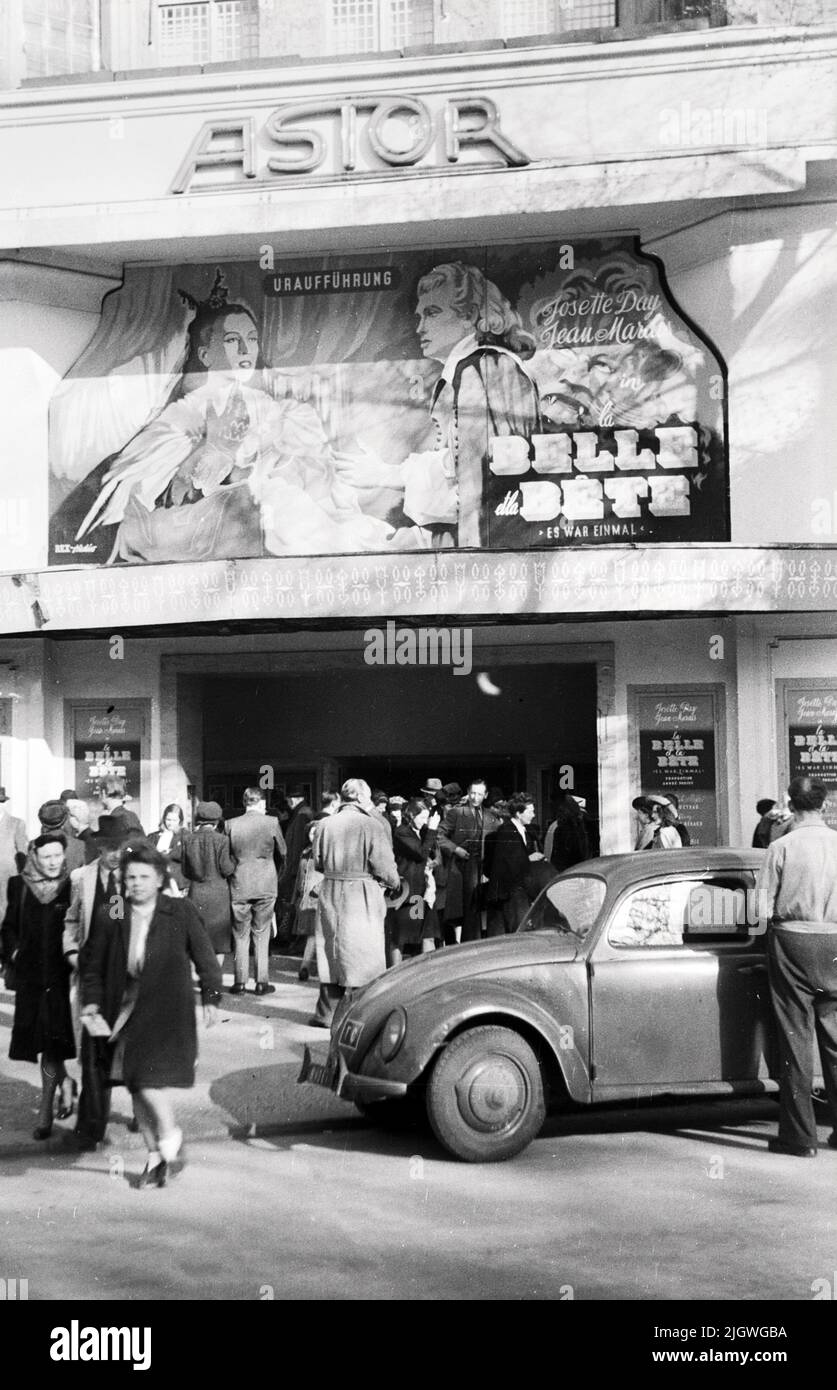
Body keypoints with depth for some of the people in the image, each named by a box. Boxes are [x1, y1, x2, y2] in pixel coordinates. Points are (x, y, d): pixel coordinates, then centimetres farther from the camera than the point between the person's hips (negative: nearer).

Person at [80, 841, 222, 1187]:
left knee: (149, 1075, -17)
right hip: (125, 1011, 4)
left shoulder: (181, 912, -3)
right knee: (136, 1085, 9)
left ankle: (169, 1135, 9)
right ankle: (155, 1155, 23)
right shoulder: (110, 917, 3)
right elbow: (92, 962, 10)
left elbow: (204, 957, 2)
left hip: (167, 1012, -4)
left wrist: (210, 997, -4)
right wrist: (91, 999, -1)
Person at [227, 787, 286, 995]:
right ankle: (262, 982, 8)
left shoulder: (231, 824, -3)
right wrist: (277, 872, 23)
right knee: (261, 935, 8)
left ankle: (240, 982, 9)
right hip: (266, 885, -1)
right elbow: (282, 853, 5)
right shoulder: (271, 822, -6)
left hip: (239, 885, 1)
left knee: (240, 936, 10)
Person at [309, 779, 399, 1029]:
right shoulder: (372, 825, -12)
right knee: (362, 956, 4)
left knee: (332, 954, 15)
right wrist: (393, 883, 6)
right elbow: (384, 868, -13)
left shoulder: (326, 825, 2)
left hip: (330, 895, 5)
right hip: (362, 897, -5)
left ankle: (327, 1014, 21)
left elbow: (318, 863, 9)